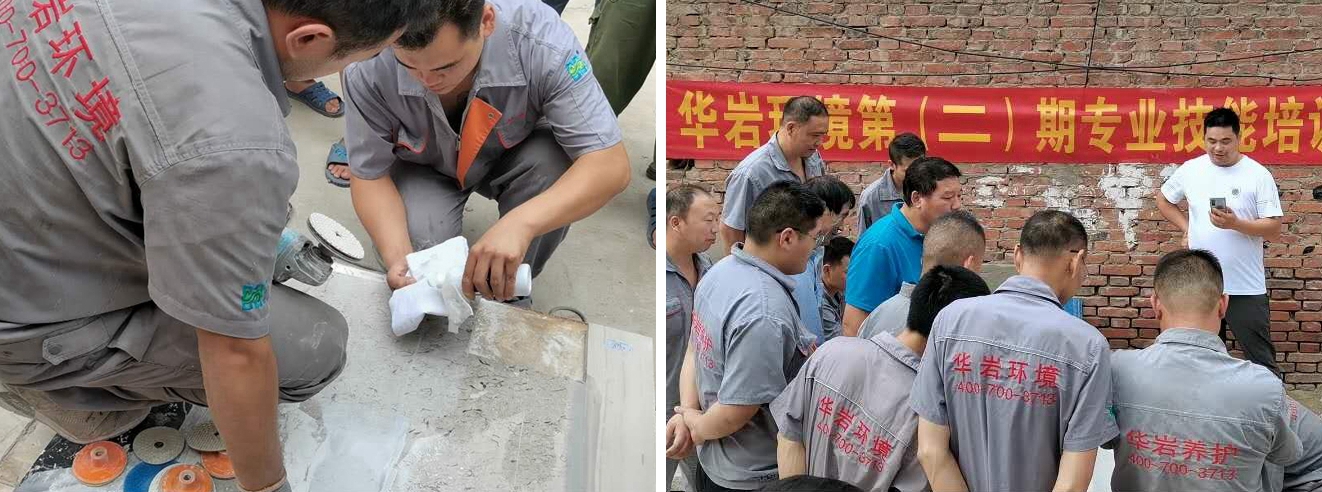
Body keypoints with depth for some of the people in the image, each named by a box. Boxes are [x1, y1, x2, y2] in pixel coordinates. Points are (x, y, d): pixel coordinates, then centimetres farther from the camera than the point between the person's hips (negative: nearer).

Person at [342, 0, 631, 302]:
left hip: (513, 158, 0)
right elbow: (370, 173, -19)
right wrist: (396, 255, -39)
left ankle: (507, 298, -7)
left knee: (555, 165, -32)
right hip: (424, 169, 0)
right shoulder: (367, 71, -32)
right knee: (416, 242, -28)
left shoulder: (543, 42, -37)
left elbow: (611, 166, -37)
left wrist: (521, 222, -53)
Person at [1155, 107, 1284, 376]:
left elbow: (1274, 230, -9)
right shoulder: (1190, 169, 2)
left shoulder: (1258, 175, -7)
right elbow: (1162, 199, 20)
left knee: (1261, 361, 3)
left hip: (1245, 287, -3)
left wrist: (1235, 223, -25)